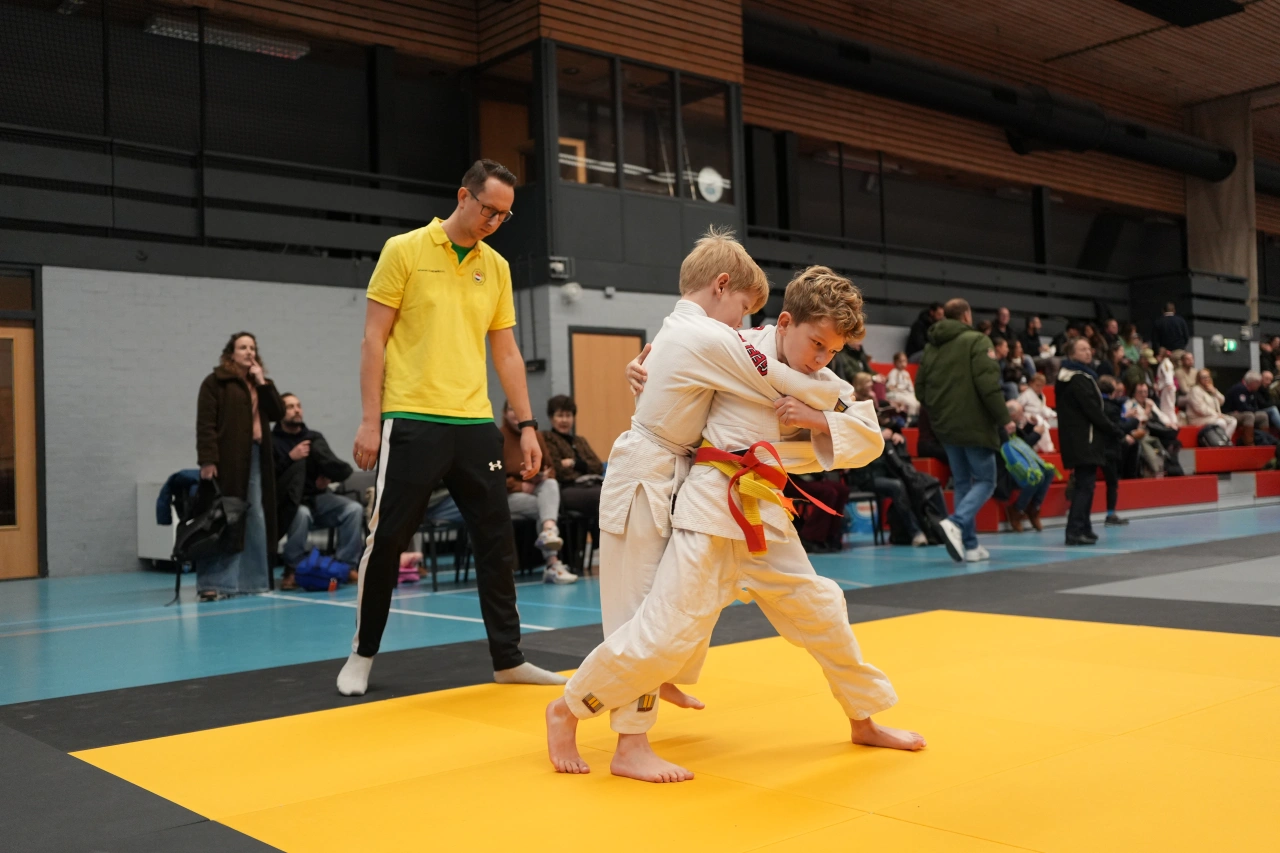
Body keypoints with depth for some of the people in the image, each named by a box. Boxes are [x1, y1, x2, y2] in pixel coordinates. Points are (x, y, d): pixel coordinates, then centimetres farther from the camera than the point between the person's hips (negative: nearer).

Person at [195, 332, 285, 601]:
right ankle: (213, 582, -5)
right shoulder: (215, 382, 1)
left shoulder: (260, 383, 22)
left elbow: (278, 413, 7)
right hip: (227, 460, -6)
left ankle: (250, 579, 11)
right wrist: (206, 460, -17)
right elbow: (205, 424, -8)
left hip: (257, 458, 6)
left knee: (256, 520, 5)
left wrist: (262, 382, -1)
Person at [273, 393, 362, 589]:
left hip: (317, 498, 4)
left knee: (354, 509, -21)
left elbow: (343, 469, 17)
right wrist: (290, 458, -17)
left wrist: (329, 477, -4)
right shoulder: (271, 441, 2)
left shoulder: (315, 437, 16)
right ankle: (293, 571, -22)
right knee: (302, 514, -38)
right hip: (288, 503, -4)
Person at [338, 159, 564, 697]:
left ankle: (508, 659, 18)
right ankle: (362, 656, 20)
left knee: (497, 541, 6)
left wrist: (527, 425, 9)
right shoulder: (404, 250, -2)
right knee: (386, 541, 2)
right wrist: (370, 420, -8)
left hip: (475, 424, 5)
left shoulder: (496, 267, 11)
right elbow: (374, 340, -3)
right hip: (413, 422, -4)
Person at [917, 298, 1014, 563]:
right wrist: (1005, 418, -13)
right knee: (985, 480, 3)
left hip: (946, 427, 6)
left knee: (963, 482, 13)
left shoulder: (932, 347, 10)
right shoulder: (977, 341, -9)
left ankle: (970, 545, 11)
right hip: (974, 425, -6)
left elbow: (921, 389, 11)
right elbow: (989, 385, -18)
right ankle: (956, 523, -20)